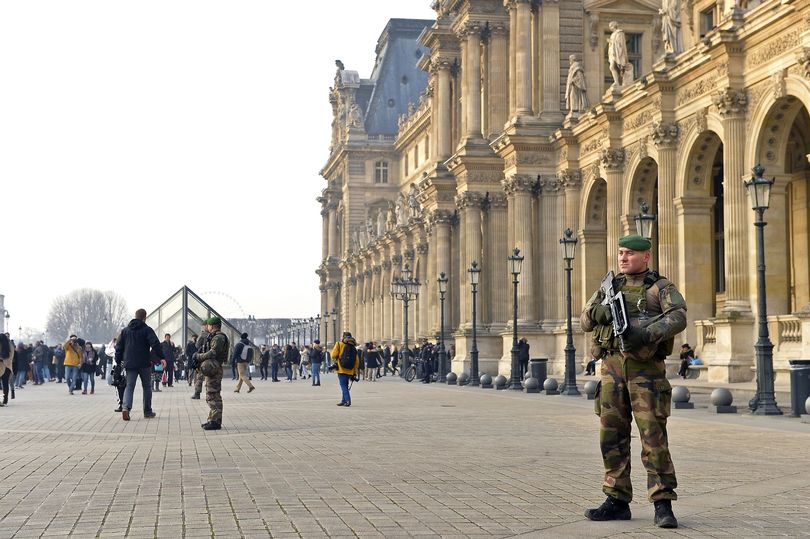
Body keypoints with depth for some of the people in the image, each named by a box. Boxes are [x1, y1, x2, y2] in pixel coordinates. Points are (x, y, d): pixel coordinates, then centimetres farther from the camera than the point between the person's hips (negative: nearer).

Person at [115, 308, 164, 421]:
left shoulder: (125, 330, 10)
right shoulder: (147, 330, -5)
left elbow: (119, 347, 11)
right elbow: (155, 344, -16)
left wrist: (118, 360, 17)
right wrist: (161, 357, -15)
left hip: (130, 364, 3)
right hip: (144, 364, -3)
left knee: (129, 386, 2)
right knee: (147, 387, 11)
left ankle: (126, 407, -22)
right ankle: (147, 411, 14)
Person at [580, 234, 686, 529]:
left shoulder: (661, 288, 1)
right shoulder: (610, 287, 16)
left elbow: (678, 318, -16)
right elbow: (585, 320, 9)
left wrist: (646, 334, -29)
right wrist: (600, 311, -14)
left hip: (646, 368, -5)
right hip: (612, 367, 5)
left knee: (653, 436, -8)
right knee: (612, 436, 6)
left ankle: (663, 505, -4)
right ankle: (617, 501, 14)